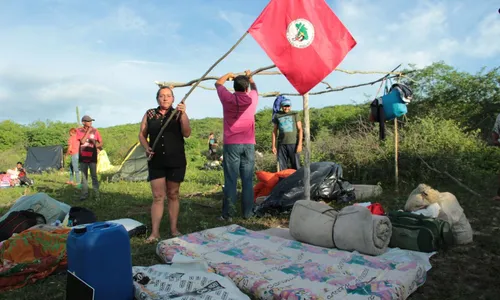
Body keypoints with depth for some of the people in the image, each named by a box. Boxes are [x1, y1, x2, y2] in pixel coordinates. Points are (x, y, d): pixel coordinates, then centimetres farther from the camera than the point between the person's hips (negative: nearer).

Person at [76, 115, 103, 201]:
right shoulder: (79, 131, 1)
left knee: (94, 176, 0)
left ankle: (96, 195, 5)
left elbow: (101, 143, 8)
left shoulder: (95, 131, 1)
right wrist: (88, 131, -14)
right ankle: (84, 194, 15)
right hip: (83, 157, 1)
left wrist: (97, 145, -14)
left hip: (92, 157, -1)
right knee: (84, 177, 8)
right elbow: (82, 141, -14)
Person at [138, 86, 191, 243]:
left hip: (176, 161, -1)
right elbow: (142, 134, 10)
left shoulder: (179, 114, 1)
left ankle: (174, 229, 19)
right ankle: (155, 232, 6)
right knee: (158, 197, 0)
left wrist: (183, 114, -26)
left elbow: (187, 133, -13)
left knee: (173, 195, 9)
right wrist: (147, 147, -8)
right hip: (156, 161, 1)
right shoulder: (149, 114, 6)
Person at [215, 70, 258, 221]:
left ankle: (227, 214, 1)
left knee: (230, 180, -1)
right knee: (247, 180, 5)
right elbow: (254, 88, 28)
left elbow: (218, 84, 20)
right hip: (248, 144, 1)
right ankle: (247, 212, 10)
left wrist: (228, 75, 37)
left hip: (231, 144, -1)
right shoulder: (252, 98, 3)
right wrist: (249, 77, 46)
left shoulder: (228, 98, 0)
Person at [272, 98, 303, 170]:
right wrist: (273, 145, 10)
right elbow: (275, 131, 16)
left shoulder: (294, 115, 7)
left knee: (296, 166, -3)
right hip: (282, 144, 2)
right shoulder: (278, 116, 12)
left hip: (293, 143, -2)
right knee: (282, 167, 2)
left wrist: (300, 144, -7)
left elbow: (300, 129, 3)